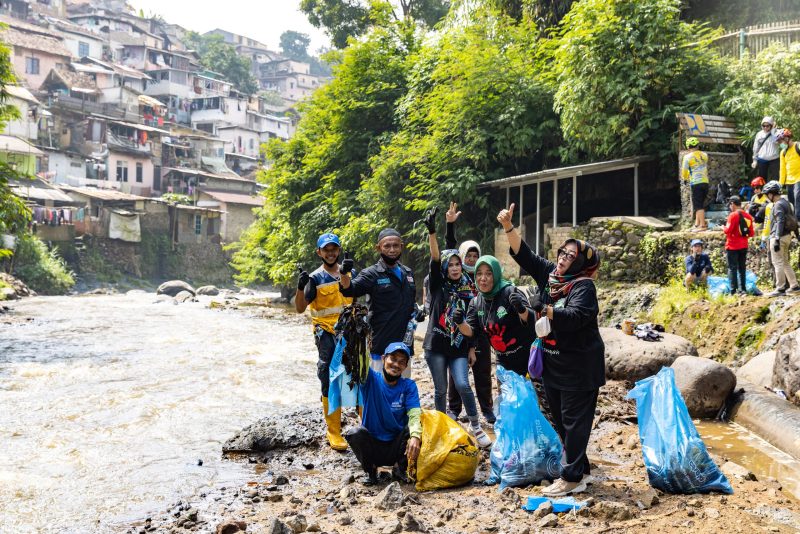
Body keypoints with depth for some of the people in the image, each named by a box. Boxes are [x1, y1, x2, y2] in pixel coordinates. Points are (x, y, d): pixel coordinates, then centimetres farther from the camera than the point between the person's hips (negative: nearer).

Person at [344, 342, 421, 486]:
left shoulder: (409, 386, -3)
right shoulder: (371, 379, -5)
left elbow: (415, 414, -18)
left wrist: (415, 436, -39)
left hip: (396, 447, 1)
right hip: (371, 445, -1)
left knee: (417, 429, -26)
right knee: (355, 433, -32)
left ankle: (400, 468, 0)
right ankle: (370, 469, -1)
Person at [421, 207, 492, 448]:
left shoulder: (468, 289, 7)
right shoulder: (437, 285, 1)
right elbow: (434, 259, -15)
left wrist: (472, 348, 7)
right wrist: (432, 232, -30)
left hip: (459, 346, 0)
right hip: (436, 345, 0)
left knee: (463, 385, -14)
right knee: (441, 389, 5)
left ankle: (475, 427, 0)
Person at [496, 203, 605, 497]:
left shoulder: (583, 286, -14)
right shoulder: (550, 274, 8)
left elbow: (575, 316, -28)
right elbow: (525, 255, 7)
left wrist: (546, 310, -25)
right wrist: (508, 227, -2)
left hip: (578, 366, -8)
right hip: (553, 364, 9)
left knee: (574, 421, -3)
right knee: (560, 421, 15)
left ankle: (572, 478, 3)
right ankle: (581, 470, 26)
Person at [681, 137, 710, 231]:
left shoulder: (687, 157, -7)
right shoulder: (704, 155, 9)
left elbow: (684, 172, -2)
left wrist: (687, 178, 18)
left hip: (695, 183, -6)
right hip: (705, 182, 6)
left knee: (698, 205, -4)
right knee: (700, 204, 15)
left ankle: (703, 225, -8)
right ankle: (697, 223, 21)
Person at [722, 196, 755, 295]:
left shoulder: (733, 215, -14)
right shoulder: (748, 216, 6)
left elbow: (728, 230, -20)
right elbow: (751, 233, 8)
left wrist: (723, 228, 1)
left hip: (733, 246, -6)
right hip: (744, 246, 6)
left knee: (732, 268, -2)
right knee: (742, 268, 14)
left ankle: (733, 291, -6)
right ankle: (743, 289, 14)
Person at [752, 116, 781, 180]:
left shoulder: (775, 133, -2)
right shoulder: (759, 134, 5)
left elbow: (776, 140, -24)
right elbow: (755, 148, 10)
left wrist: (773, 129, -17)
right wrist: (755, 160, 7)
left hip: (773, 160, -2)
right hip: (761, 160, 2)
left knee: (773, 180, -4)